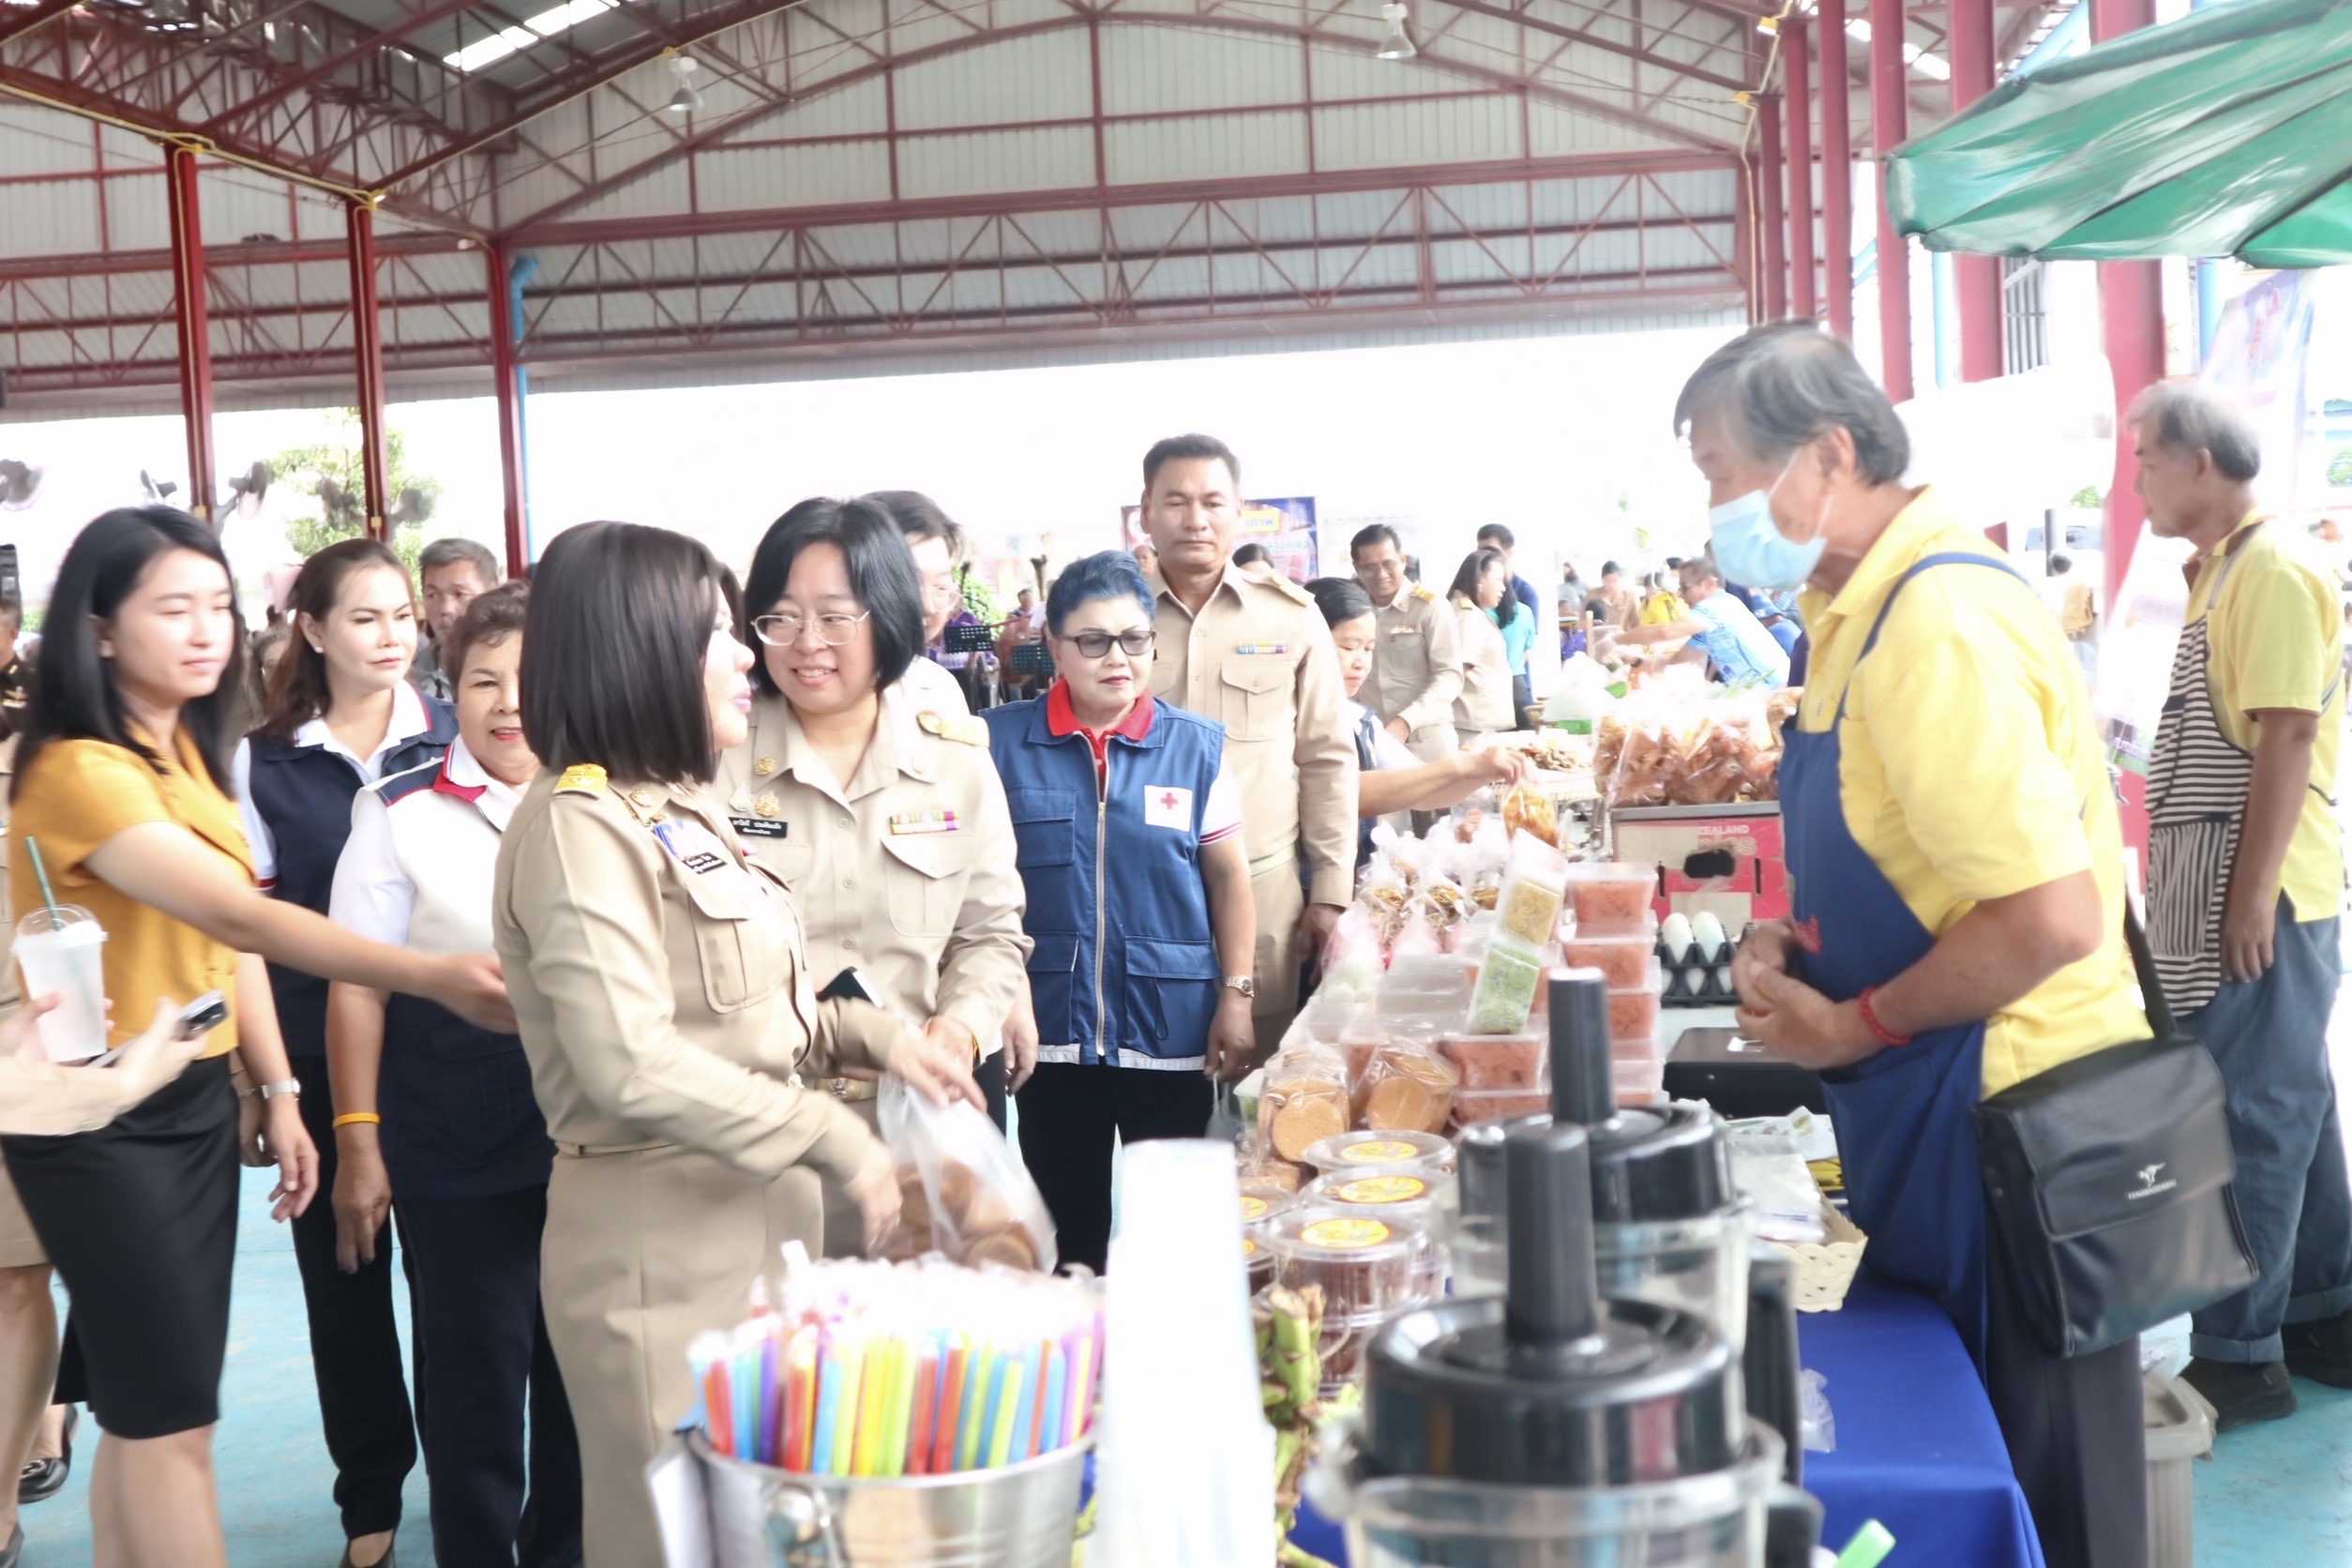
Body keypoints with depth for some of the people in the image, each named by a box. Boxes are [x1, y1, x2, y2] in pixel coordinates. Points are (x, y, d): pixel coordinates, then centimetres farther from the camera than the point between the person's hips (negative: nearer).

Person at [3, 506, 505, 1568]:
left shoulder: (189, 751, 7)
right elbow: (241, 917, -32)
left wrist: (277, 1092, 7)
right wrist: (437, 977, -39)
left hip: (198, 1100, 8)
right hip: (99, 1122, -8)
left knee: (145, 1406, 14)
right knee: (169, 1416, -2)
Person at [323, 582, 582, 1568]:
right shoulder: (401, 813, -3)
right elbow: (357, 986, -1)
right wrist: (358, 1142, -4)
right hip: (456, 1157, -2)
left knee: (580, 1374, 13)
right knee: (473, 1383, 8)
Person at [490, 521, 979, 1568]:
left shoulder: (679, 809, 12)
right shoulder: (581, 824, -17)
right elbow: (631, 1067, -26)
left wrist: (871, 1035, 3)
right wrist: (835, 1139, -20)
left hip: (754, 1214, 9)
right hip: (659, 1238, -9)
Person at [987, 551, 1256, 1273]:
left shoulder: (1196, 746, 0)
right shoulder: (1002, 741, -2)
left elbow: (1229, 879, 4)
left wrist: (1236, 998, 0)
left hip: (1172, 1027, 0)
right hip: (1050, 1026, 0)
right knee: (1069, 1224, 12)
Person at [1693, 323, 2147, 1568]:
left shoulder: (1939, 624, -24)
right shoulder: (1866, 606, 7)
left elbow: (2051, 914, -30)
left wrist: (1852, 1027, -18)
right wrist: (1796, 941, 2)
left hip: (2004, 1125, -9)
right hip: (1938, 1109, 9)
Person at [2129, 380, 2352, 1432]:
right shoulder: (2218, 571, 15)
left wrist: (2252, 897, -22)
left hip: (2259, 899, -10)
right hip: (2217, 895, 10)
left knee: (2248, 1121, -4)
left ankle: (2236, 1356, 4)